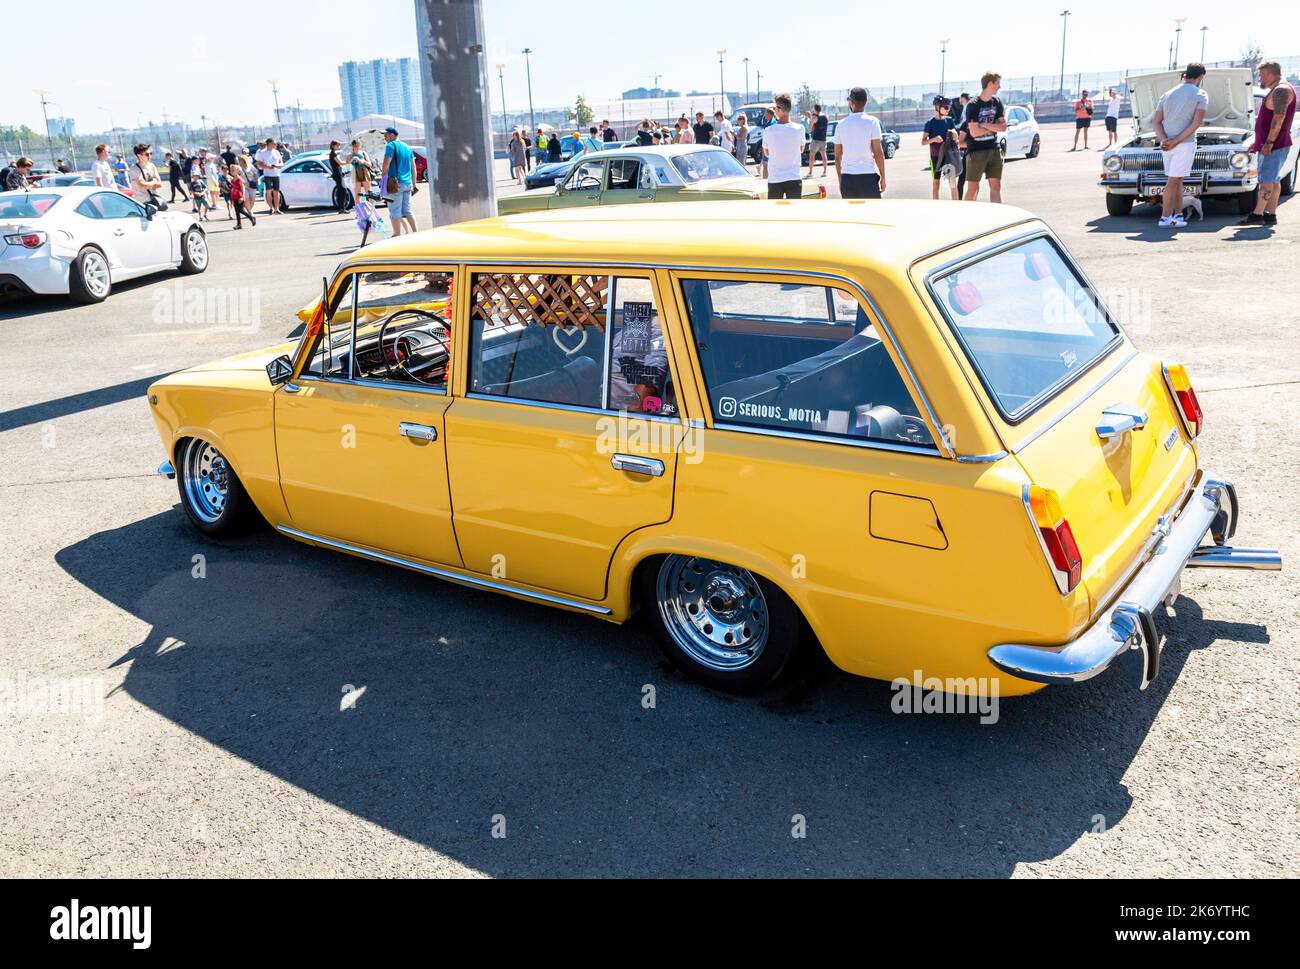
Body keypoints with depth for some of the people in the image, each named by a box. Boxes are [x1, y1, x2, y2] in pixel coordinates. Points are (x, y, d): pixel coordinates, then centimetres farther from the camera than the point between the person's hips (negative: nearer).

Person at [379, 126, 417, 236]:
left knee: (395, 212, -1)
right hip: (408, 183, 7)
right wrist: (414, 184, 22)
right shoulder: (407, 147, 16)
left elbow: (386, 164, -16)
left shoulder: (391, 145, -7)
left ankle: (397, 236, 0)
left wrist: (383, 176, -1)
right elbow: (413, 167, 18)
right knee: (407, 210, 14)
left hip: (396, 183, -7)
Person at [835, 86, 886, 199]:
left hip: (847, 178, 3)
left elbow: (838, 157, 9)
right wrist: (882, 177, 1)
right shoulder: (872, 122, -3)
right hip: (868, 177, -3)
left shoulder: (841, 124, 6)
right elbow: (878, 153, -7)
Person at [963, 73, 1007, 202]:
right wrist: (994, 126, -6)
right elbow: (974, 132, -16)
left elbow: (1003, 127, 1)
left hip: (994, 149, 5)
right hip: (976, 151, -5)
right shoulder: (973, 105, -9)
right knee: (973, 188, 0)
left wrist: (984, 125, -12)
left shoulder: (997, 103, 8)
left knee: (996, 186, 3)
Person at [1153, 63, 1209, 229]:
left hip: (1166, 144, 5)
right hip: (1185, 143, -5)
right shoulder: (1200, 95, -2)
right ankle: (1165, 218, -6)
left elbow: (1156, 122, 4)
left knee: (1178, 180, 14)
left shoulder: (1167, 94, 13)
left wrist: (1164, 140, -9)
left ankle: (1178, 215, 16)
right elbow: (1197, 123, -14)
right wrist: (1176, 141, -14)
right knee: (1173, 181, -5)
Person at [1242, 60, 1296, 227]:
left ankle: (1257, 214, -14)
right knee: (1273, 180, 9)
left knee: (1267, 180, -12)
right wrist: (1259, 142, 23)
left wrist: (1269, 143, -25)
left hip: (1274, 145, -11)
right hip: (1268, 144, 11)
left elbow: (1278, 118, -22)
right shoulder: (1276, 91, 21)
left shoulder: (1281, 90, -13)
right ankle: (1271, 215, 12)